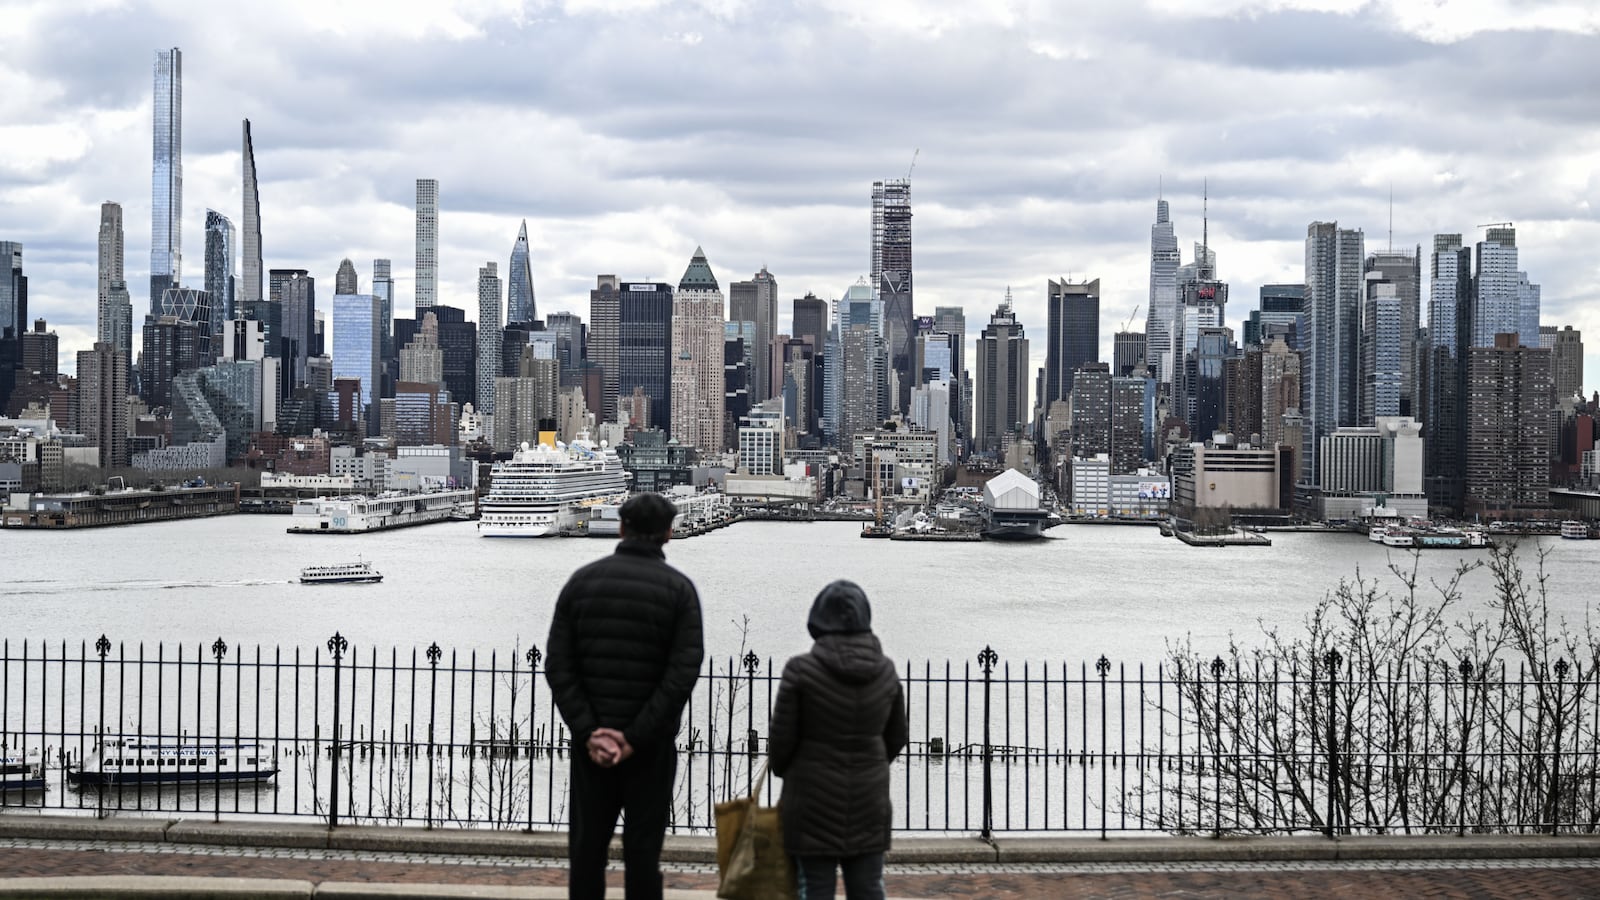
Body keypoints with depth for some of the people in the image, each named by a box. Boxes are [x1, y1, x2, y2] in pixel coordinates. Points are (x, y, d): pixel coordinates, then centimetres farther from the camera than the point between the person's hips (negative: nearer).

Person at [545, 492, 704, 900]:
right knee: (643, 850, 4)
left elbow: (558, 667, -4)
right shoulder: (678, 588, -4)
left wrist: (587, 731, -8)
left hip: (591, 742, 2)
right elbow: (683, 672, -14)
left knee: (586, 847, 10)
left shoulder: (582, 580, 3)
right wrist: (637, 737, -14)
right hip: (650, 744, -2)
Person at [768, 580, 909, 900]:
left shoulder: (801, 670, -14)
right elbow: (896, 738, 11)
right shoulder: (885, 672, 1)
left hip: (814, 802, -4)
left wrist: (782, 771, 12)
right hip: (869, 801, 4)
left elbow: (782, 738, -9)